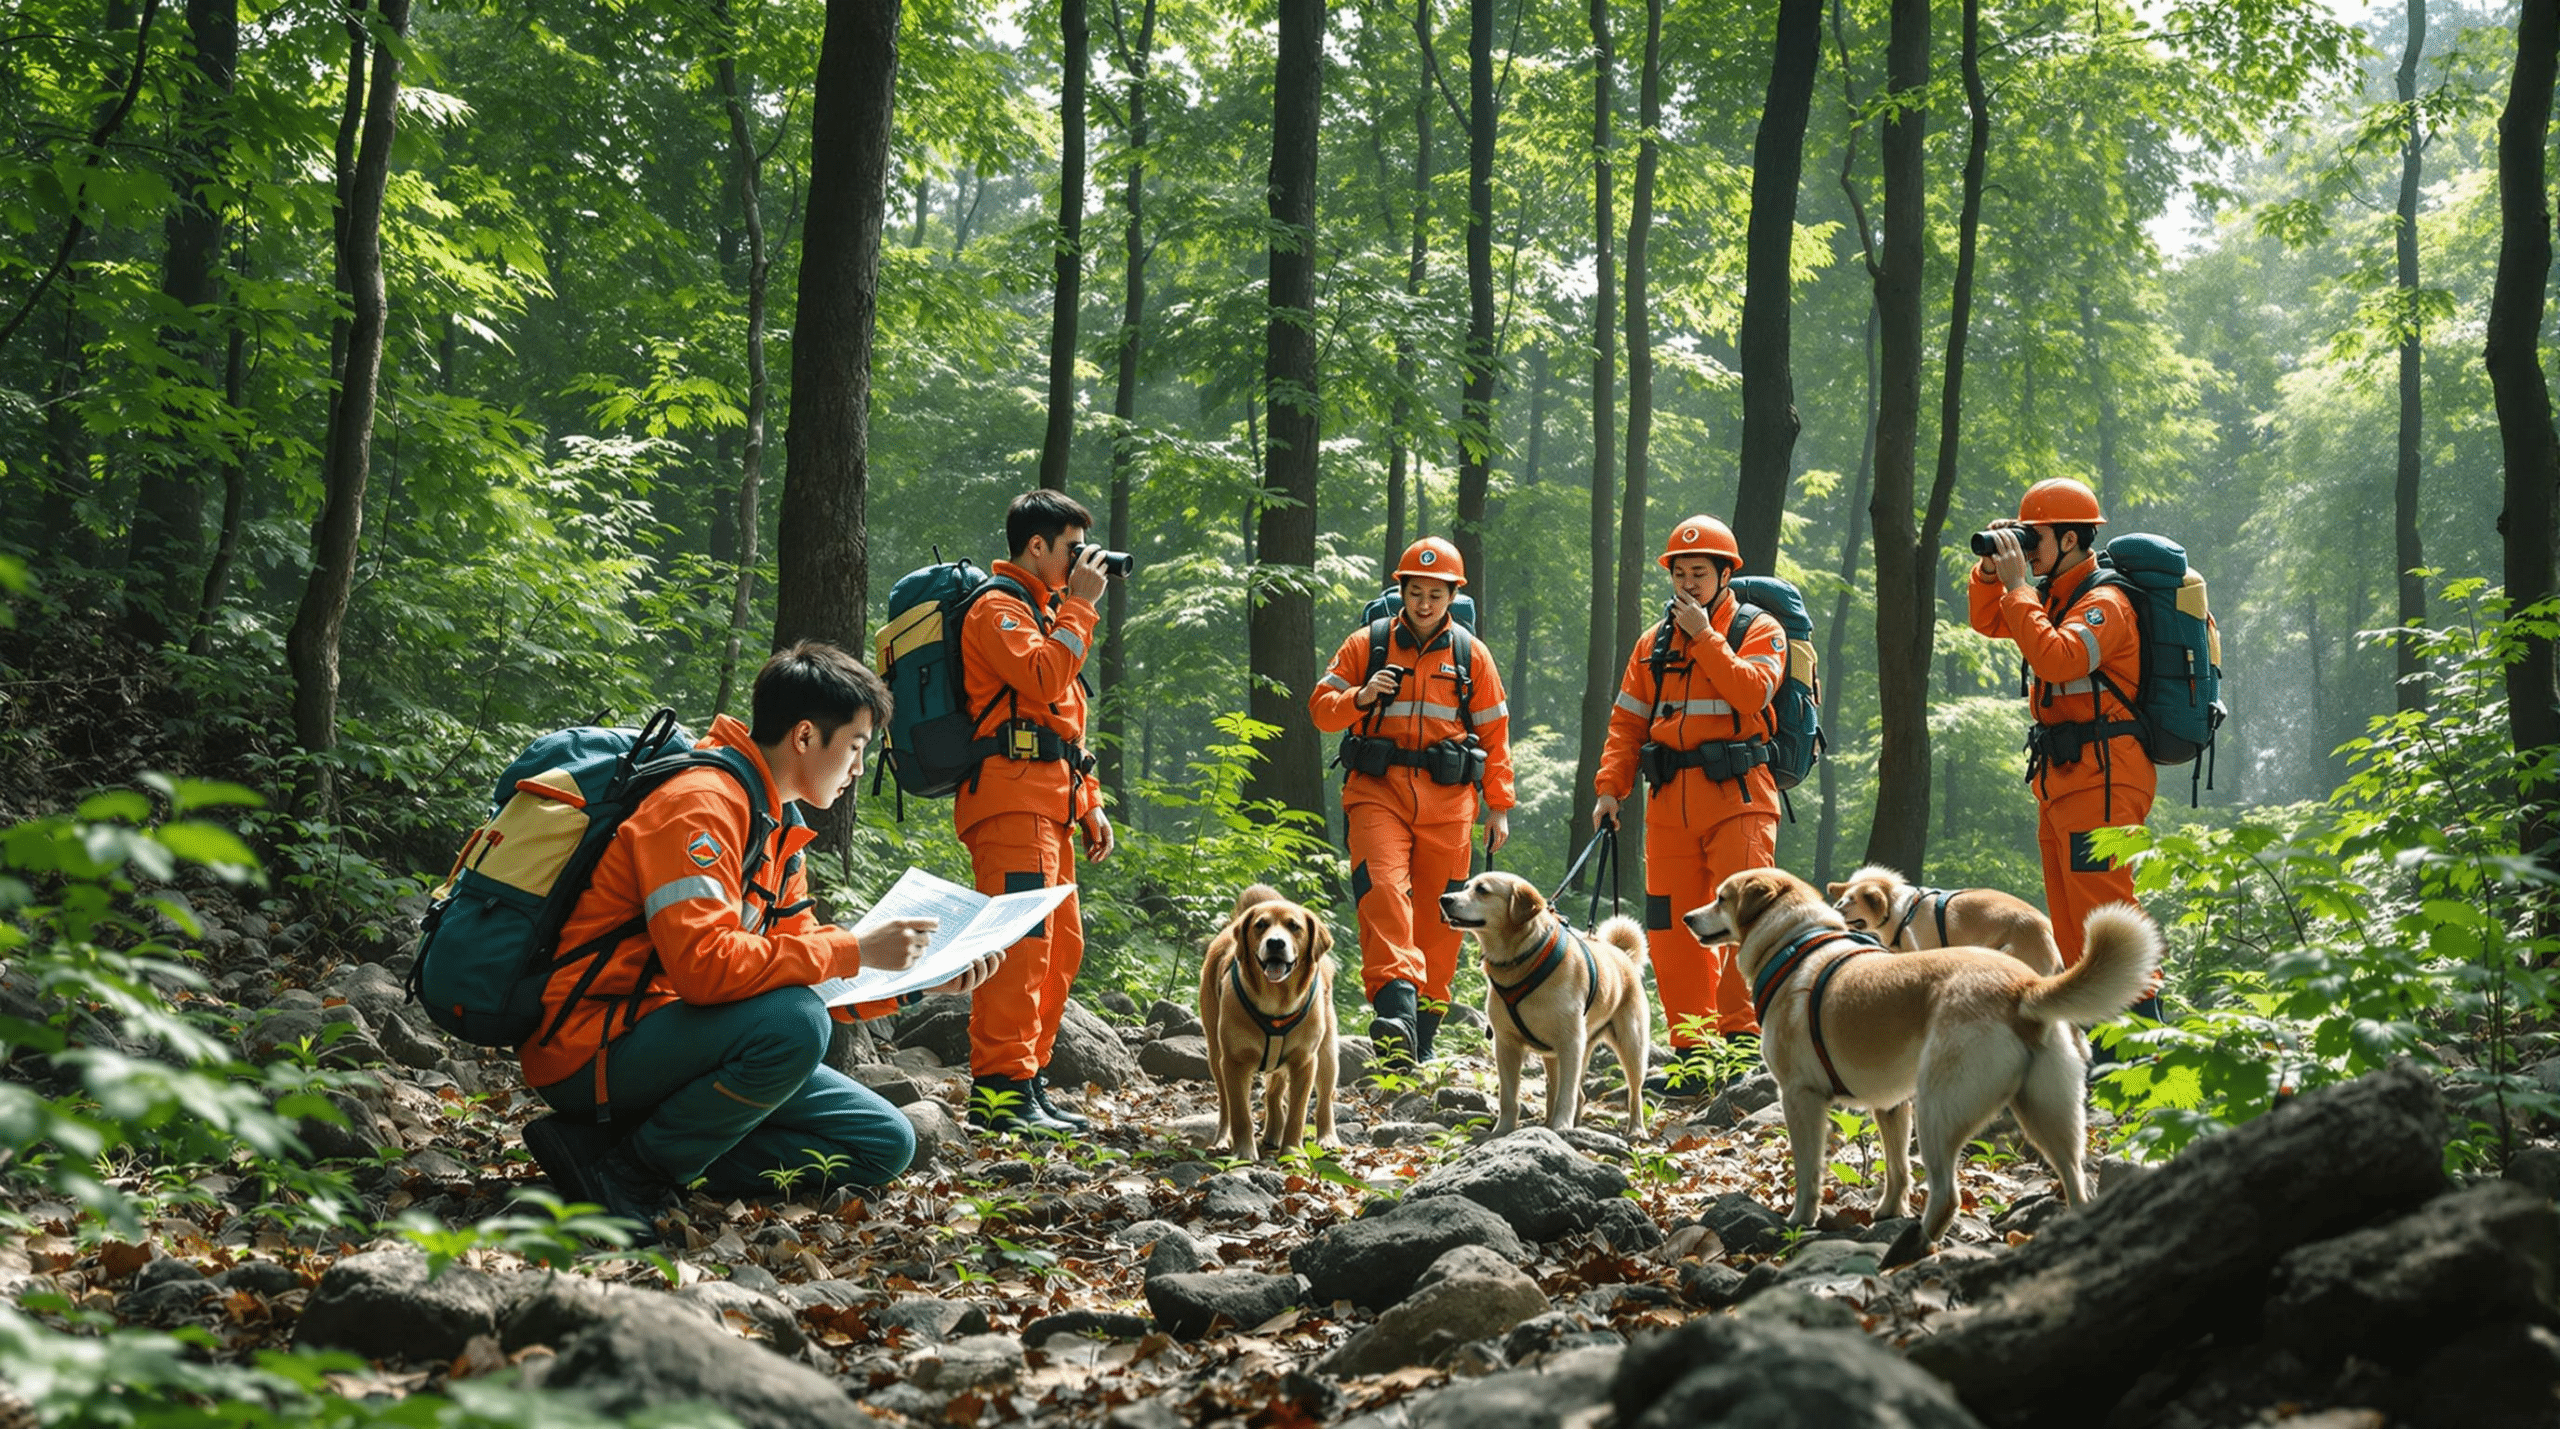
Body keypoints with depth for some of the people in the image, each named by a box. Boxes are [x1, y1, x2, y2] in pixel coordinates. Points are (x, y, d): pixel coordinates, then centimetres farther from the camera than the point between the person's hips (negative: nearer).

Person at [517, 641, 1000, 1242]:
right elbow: (702, 963, -29)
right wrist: (855, 950, -23)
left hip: (671, 1047, 9)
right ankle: (626, 1171, -16)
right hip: (594, 1049, -9)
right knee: (792, 1025, -35)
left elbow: (802, 966, 16)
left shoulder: (780, 830, 15)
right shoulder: (700, 804, -17)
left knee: (886, 1143, 3)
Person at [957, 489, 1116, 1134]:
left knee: (1061, 945, 10)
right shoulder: (998, 607, -5)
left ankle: (1029, 1078, 15)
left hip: (1047, 803, 10)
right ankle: (999, 1089, -19)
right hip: (1012, 797, -10)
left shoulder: (1041, 609, 27)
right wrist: (1080, 604, -12)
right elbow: (1042, 678, -22)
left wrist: (1088, 802, 23)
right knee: (1022, 939, -17)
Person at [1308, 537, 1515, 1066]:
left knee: (1439, 914, 1)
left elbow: (1494, 734, 15)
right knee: (1383, 890, -22)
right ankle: (1395, 1007, -33)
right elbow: (1321, 707, 7)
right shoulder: (1366, 644, 8)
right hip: (1377, 790, -1)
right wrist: (1360, 698, -13)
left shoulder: (1471, 654, 12)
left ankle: (1424, 1029, 11)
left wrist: (1499, 806, 10)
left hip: (1447, 800, 2)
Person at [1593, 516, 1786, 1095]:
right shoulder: (1652, 642, 17)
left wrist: (1705, 637, -12)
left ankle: (1741, 1037, -11)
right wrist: (1610, 786, 4)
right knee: (1673, 929, 2)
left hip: (1737, 793, -5)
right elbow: (1627, 721, 15)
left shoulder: (1758, 630, 3)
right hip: (1670, 801, 5)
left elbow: (1753, 691, -16)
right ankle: (1692, 1051, 7)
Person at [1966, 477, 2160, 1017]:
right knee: (2070, 916, 12)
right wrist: (1991, 569, 7)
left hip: (2100, 774, -10)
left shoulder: (2103, 601, -14)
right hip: (2061, 774, 10)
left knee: (2101, 903, -12)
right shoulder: (2054, 592, 15)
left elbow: (2056, 659, -29)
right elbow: (1987, 621, 25)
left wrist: (2018, 585, -21)